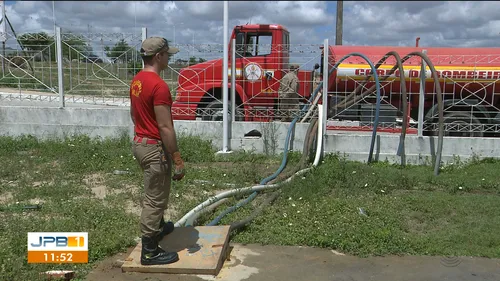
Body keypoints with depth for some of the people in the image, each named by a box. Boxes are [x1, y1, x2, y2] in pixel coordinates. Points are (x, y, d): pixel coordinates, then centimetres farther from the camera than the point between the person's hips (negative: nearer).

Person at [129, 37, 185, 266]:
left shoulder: (136, 81, 7)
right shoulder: (158, 85, -24)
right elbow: (165, 127, -25)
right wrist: (178, 160, -21)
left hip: (139, 142, 10)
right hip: (155, 148, -10)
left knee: (154, 194, 27)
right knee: (155, 199, 0)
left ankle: (158, 227, 47)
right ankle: (149, 251, 10)